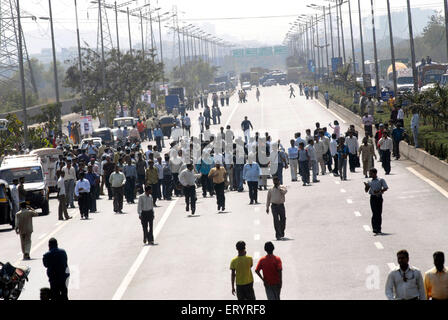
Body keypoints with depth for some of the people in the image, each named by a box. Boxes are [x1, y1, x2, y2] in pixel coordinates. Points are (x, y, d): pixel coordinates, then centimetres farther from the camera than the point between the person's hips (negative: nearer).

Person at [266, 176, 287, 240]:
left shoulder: (282, 188, 7)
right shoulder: (271, 190, 9)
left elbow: (284, 191, -17)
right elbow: (268, 199, 12)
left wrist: (278, 187, -16)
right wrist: (267, 207, 9)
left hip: (281, 205, 1)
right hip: (274, 206, -1)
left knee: (283, 219, 10)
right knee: (276, 220, -8)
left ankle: (282, 234, 30)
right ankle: (278, 235, -8)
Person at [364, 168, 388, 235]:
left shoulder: (381, 180, 2)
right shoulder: (370, 182, 13)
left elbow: (386, 188, -5)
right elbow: (366, 190, 11)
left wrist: (379, 191, -17)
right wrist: (366, 186, -9)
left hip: (379, 197, -2)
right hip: (373, 197, 2)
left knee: (379, 214, 2)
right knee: (374, 213, -7)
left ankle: (378, 229, 8)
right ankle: (375, 228, -11)